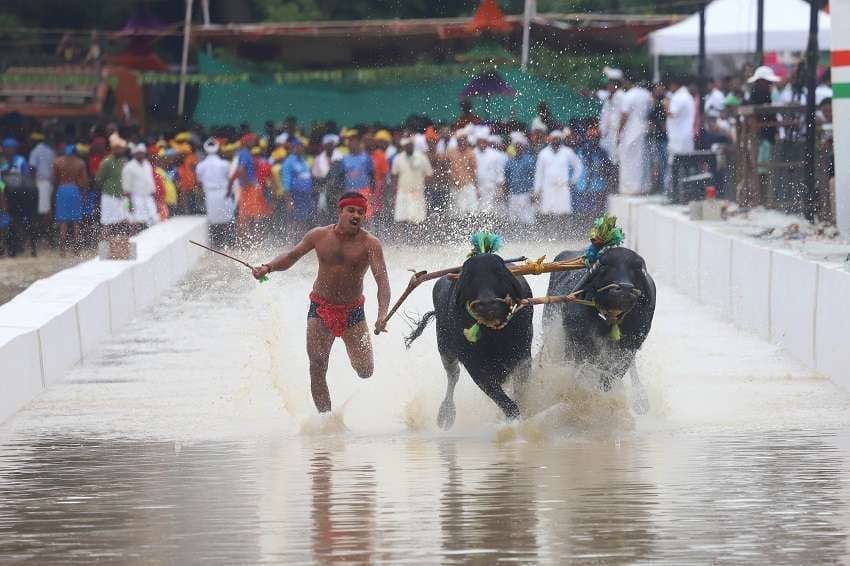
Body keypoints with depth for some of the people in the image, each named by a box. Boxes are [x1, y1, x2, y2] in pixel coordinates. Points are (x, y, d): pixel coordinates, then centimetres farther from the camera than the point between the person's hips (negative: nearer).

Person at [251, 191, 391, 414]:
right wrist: (268, 267, -9)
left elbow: (382, 281, -24)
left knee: (365, 372, 0)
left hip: (353, 312, -1)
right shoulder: (319, 236, -6)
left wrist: (382, 315, -39)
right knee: (317, 368, -11)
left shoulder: (369, 244, -14)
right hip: (321, 309, 1)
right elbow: (291, 256, 10)